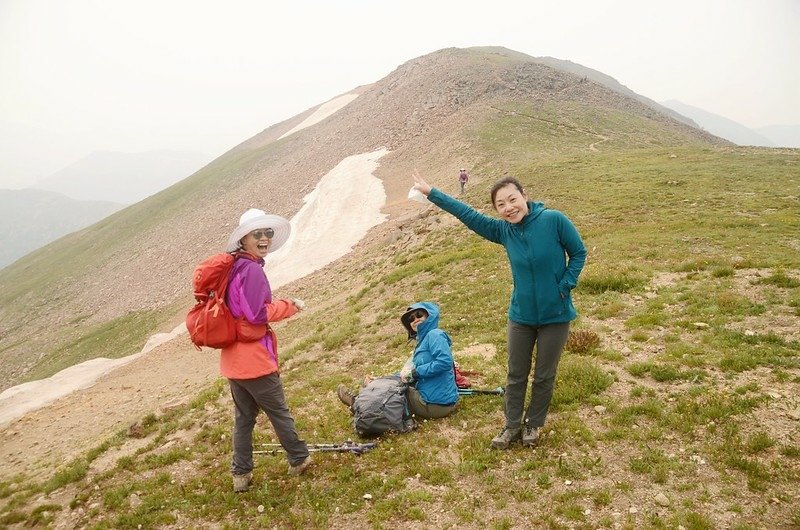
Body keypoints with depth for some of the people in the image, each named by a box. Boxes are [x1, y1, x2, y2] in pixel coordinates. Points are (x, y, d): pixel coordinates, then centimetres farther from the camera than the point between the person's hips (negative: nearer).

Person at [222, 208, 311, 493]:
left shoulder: (231, 267, 9)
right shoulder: (252, 269, -19)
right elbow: (259, 314, -22)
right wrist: (289, 305, -8)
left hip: (233, 359, 8)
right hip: (254, 358, -8)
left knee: (243, 417, 17)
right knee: (279, 411, 10)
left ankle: (241, 474, 25)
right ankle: (299, 459, 28)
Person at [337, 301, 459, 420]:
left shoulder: (435, 335, -12)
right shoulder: (423, 341, 15)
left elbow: (444, 362, -27)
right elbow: (410, 371, 15)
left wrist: (415, 372, -17)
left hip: (436, 404, -7)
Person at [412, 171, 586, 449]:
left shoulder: (553, 220, -17)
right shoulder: (503, 230, -6)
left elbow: (578, 253, -6)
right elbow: (468, 214, -4)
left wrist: (565, 286, -14)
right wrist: (431, 193, -4)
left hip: (555, 315, -3)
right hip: (521, 315, 3)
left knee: (544, 376, 13)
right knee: (516, 375, 13)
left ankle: (534, 425, 34)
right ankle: (512, 426, 32)